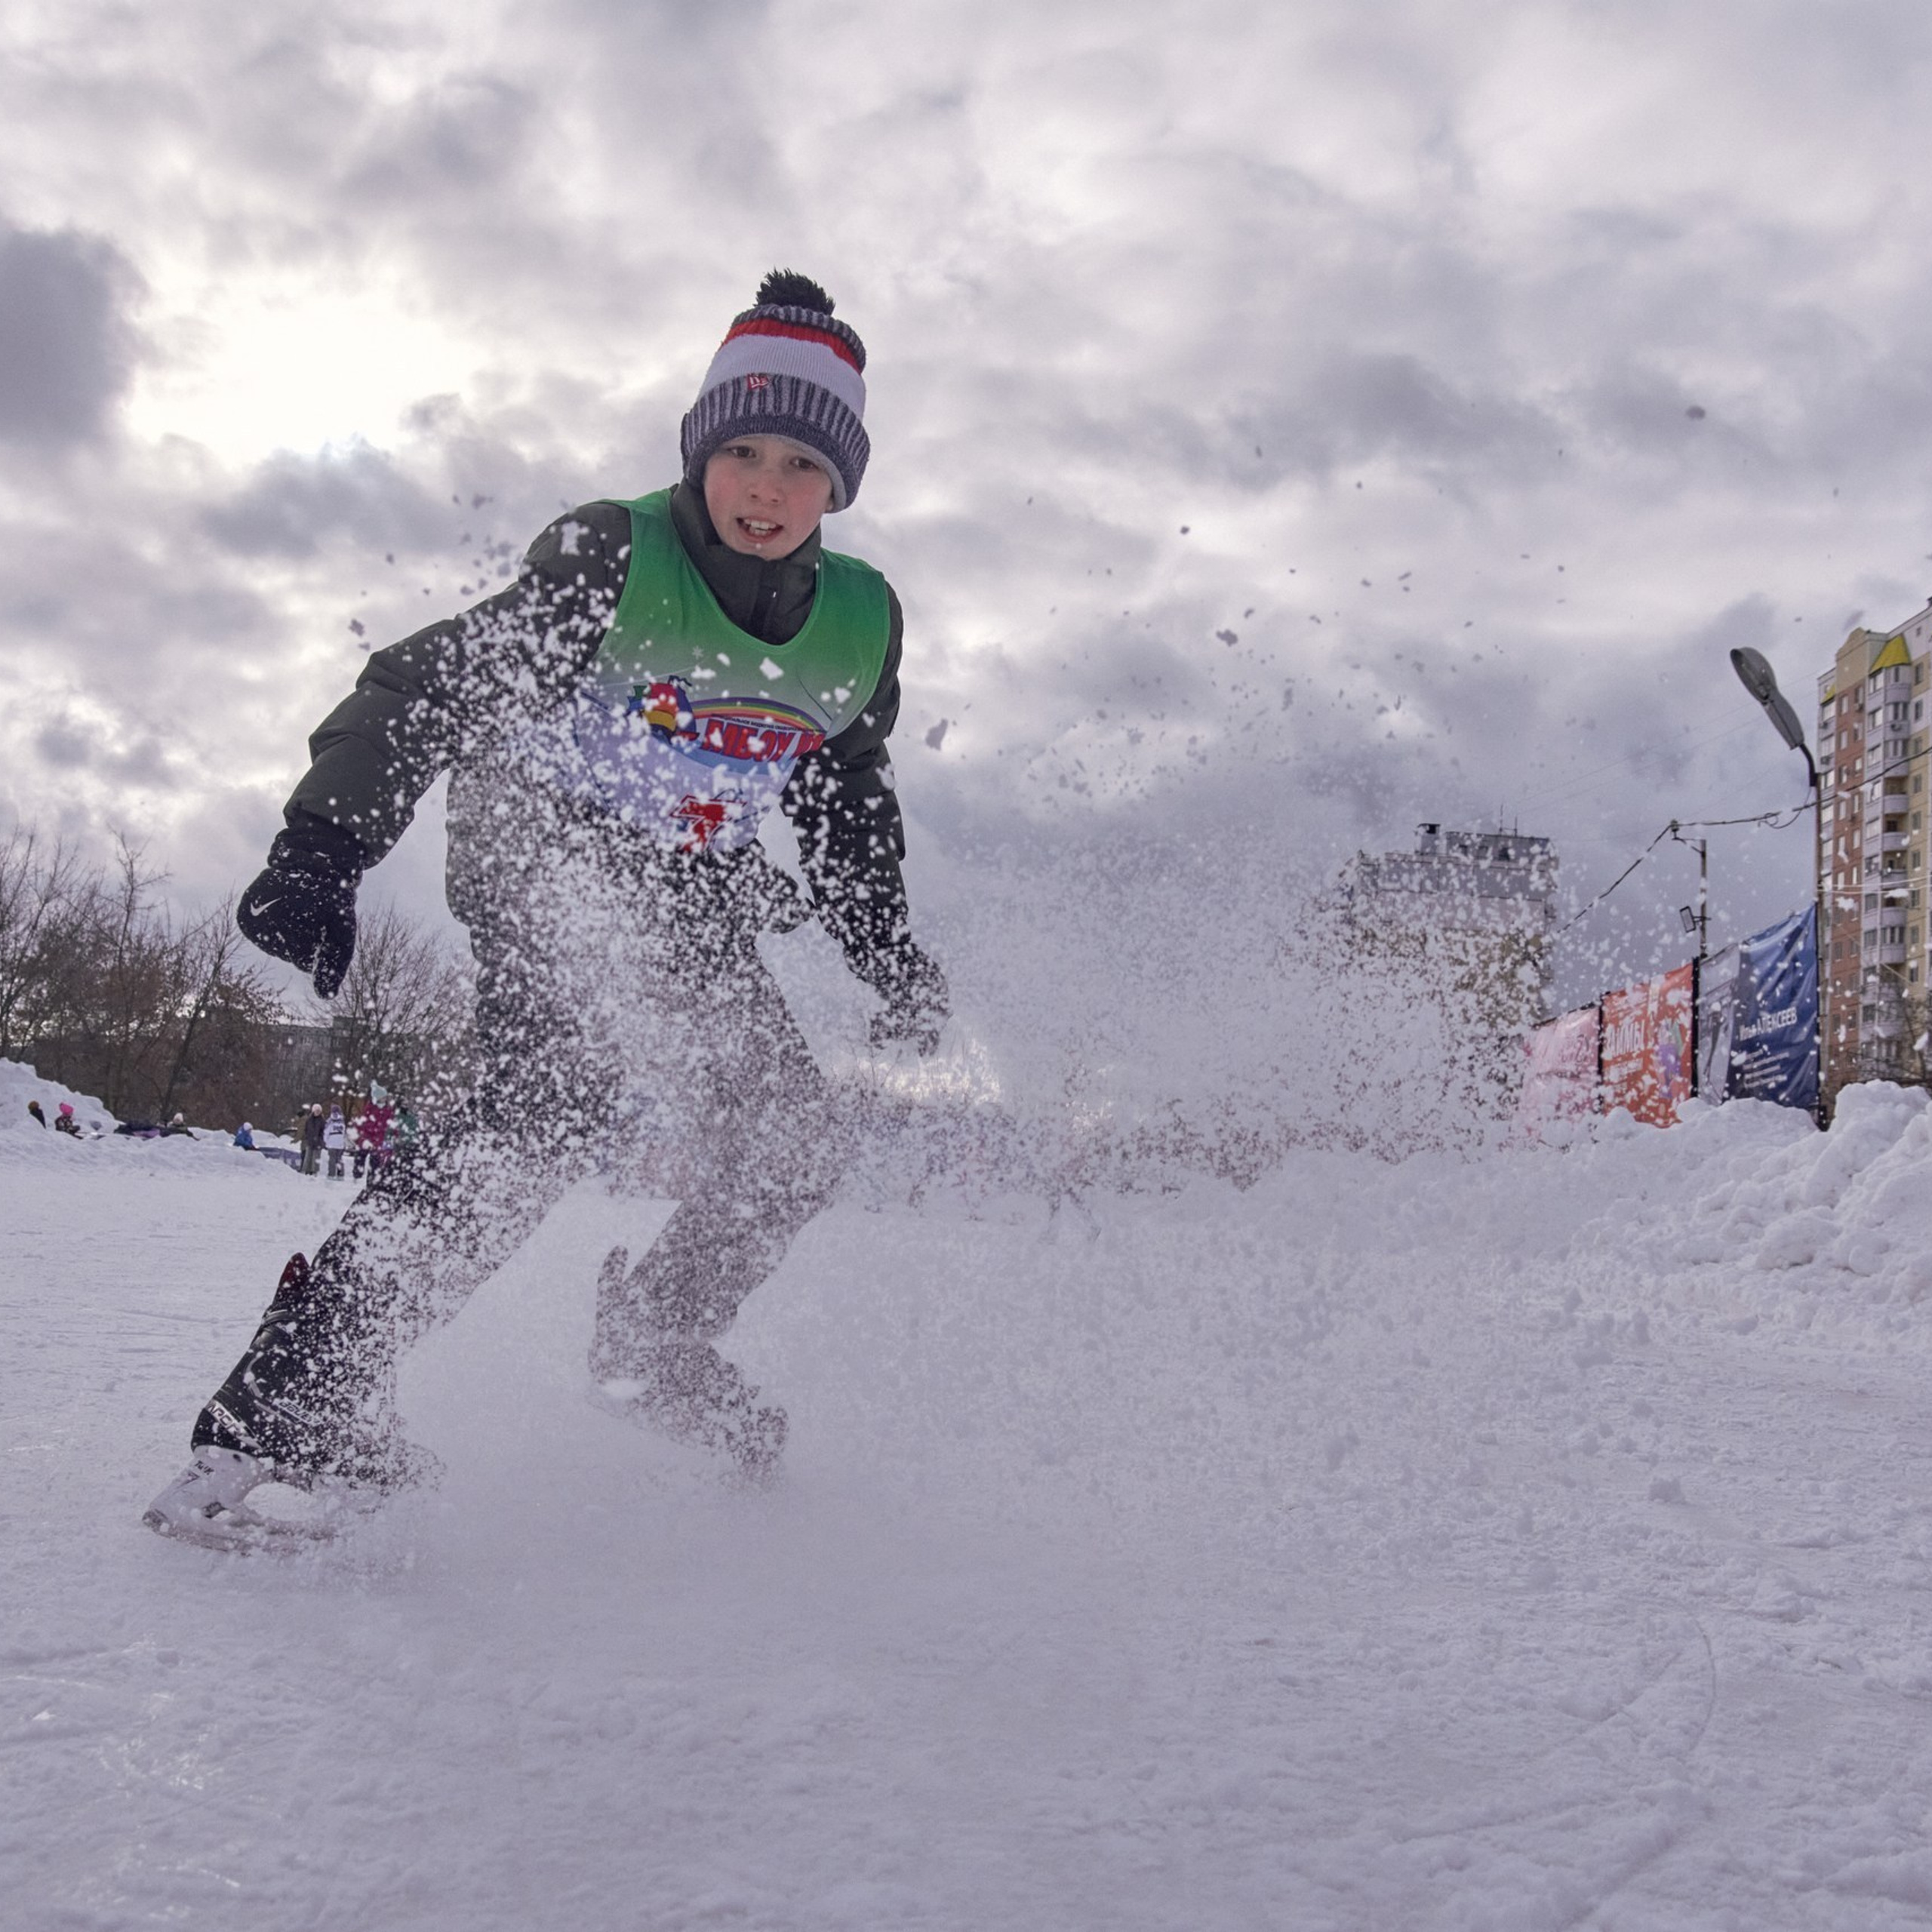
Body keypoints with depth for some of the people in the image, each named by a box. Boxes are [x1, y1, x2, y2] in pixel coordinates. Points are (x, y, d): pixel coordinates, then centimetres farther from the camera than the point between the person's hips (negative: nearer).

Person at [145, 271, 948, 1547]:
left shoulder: (862, 622, -1)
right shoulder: (610, 560, -17)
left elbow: (852, 797, 14)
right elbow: (430, 691, -20)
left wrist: (890, 951, 11)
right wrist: (324, 850, -31)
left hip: (693, 904, 6)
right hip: (547, 864, -6)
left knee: (799, 1145, -1)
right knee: (555, 1104, -26)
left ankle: (656, 1340, 25)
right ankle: (285, 1402, -24)